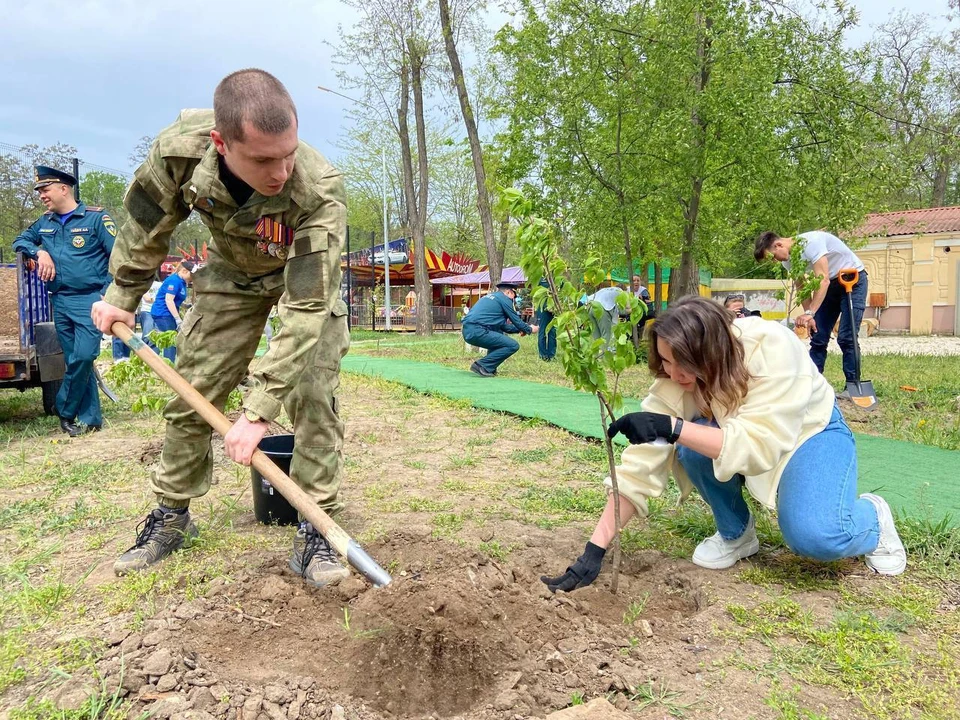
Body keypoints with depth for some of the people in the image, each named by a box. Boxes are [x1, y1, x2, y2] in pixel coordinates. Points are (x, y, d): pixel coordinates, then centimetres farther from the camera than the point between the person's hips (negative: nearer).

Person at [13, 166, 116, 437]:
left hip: (89, 300, -6)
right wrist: (39, 252, 1)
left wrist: (107, 296, -14)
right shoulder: (45, 222, 14)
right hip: (60, 303, 6)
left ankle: (65, 412, 5)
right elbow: (20, 240, 25)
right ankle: (91, 419, 12)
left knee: (82, 358, -14)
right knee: (75, 361, 6)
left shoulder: (95, 217, -4)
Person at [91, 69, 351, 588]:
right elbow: (147, 225, -9)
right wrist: (122, 296, 4)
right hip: (232, 273, 3)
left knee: (313, 398, -15)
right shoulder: (179, 149, -32)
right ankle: (171, 516, 22)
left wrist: (258, 411, -41)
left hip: (307, 276, -2)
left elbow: (306, 310, -41)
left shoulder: (320, 189, -41)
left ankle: (315, 530, -3)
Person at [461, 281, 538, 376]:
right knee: (513, 346, -4)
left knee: (499, 335, 33)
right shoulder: (504, 298, 3)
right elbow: (516, 321, 6)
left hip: (467, 332, 10)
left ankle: (489, 368, 18)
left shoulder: (490, 296, 28)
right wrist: (530, 329, 24)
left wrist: (520, 329, 39)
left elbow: (503, 326, 32)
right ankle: (482, 366, -9)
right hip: (478, 332, -9)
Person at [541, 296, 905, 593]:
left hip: (809, 433, -3)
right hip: (745, 434, 4)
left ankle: (872, 517, 7)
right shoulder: (673, 380, -25)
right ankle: (736, 534, -1)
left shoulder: (771, 347, -36)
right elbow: (640, 467, -26)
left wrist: (672, 428, -51)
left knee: (815, 537, -30)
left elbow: (759, 444, -43)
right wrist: (594, 551, -30)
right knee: (693, 441, -30)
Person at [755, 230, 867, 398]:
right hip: (829, 284, 8)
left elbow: (823, 280, -36)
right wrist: (809, 318, -8)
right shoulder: (788, 261, -4)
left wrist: (810, 313, -43)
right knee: (817, 337, 2)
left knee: (846, 337, -14)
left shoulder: (809, 242, -30)